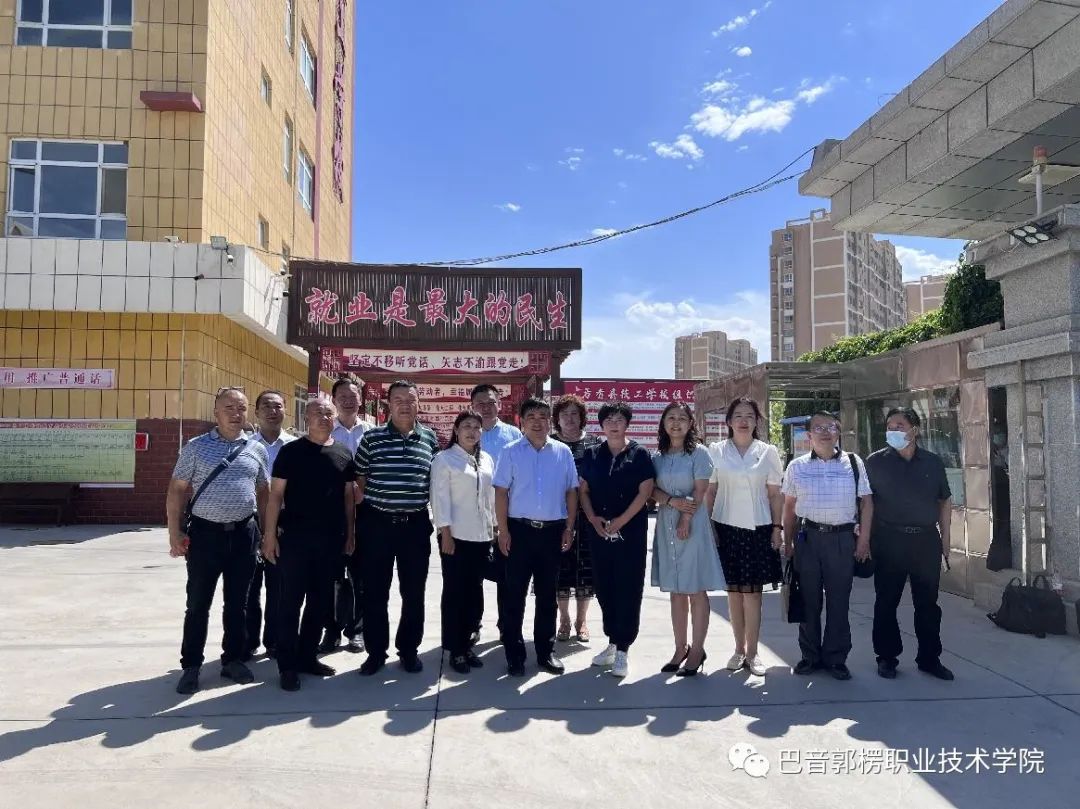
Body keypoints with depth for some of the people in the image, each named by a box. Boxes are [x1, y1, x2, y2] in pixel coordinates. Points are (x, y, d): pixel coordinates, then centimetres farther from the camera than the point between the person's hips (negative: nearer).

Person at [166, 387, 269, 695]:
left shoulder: (256, 450, 7)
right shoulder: (196, 447, 0)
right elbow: (177, 490, 0)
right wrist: (175, 532, -6)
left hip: (243, 534, 2)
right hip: (205, 533, -2)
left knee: (237, 602, 11)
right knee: (198, 604, 5)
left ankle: (233, 660, 25)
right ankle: (191, 666, 18)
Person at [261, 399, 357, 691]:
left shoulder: (344, 454, 7)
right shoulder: (291, 451, -3)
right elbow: (276, 495, -4)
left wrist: (350, 533, 9)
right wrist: (270, 534, -9)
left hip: (331, 538, 4)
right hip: (295, 536, -4)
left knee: (320, 601, 11)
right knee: (290, 601, 1)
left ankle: (307, 656, 25)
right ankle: (288, 664, 10)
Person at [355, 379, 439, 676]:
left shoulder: (430, 438, 3)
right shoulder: (371, 437, -2)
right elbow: (359, 478, 5)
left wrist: (425, 507, 7)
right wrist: (366, 506, -2)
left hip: (416, 524, 1)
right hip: (376, 523, -1)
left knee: (413, 592, 9)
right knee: (375, 592, 7)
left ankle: (409, 649, 25)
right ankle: (376, 651, 22)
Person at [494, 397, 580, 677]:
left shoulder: (563, 452, 5)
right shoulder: (511, 452, -1)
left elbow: (571, 492, 8)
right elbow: (501, 492, -2)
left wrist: (569, 528, 3)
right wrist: (503, 531, -7)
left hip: (553, 530, 2)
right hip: (520, 529, -2)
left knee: (547, 594, 13)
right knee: (515, 594, 4)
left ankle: (546, 651, 25)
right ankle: (514, 654, 16)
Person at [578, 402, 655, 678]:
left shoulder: (639, 454, -1)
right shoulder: (591, 454, 8)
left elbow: (645, 492, -7)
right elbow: (583, 490, 8)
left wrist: (620, 522, -13)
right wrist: (593, 518, -7)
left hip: (631, 532, -3)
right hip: (599, 533, 4)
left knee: (628, 590, -1)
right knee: (604, 589, 10)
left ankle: (623, 650, 8)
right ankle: (612, 643, 25)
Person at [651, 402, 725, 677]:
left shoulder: (698, 452, -3)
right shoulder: (658, 457, 9)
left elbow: (700, 491, -7)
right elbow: (653, 490, 4)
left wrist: (686, 519, -14)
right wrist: (673, 501, -14)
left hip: (693, 524, -4)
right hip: (666, 525, 4)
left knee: (696, 591, 0)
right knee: (675, 590, 9)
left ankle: (697, 651, 7)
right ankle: (680, 648, 17)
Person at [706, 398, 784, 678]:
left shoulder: (768, 452, 3)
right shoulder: (716, 451, 2)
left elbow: (775, 494, 5)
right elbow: (710, 492, 4)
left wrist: (777, 527, 0)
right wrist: (708, 527, -1)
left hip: (758, 528, 0)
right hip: (727, 527, 0)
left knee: (752, 591, 0)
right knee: (733, 590, 6)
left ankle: (752, 652, 9)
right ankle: (739, 649, 18)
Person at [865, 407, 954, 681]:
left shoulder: (933, 462, 6)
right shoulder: (875, 462, -1)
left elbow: (944, 501, 13)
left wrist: (944, 539, 9)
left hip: (926, 540, 2)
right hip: (889, 541, -2)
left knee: (927, 603, 10)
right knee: (886, 602, 5)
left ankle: (929, 658, 23)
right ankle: (887, 656, 17)